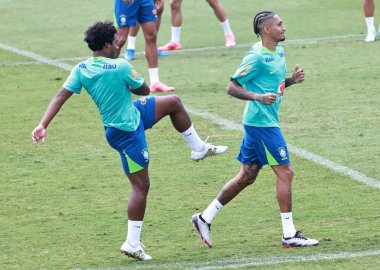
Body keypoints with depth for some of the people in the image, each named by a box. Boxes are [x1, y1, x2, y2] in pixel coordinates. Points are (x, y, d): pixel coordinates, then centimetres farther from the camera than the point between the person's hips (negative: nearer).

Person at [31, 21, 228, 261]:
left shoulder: (81, 70, -7)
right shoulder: (121, 67, -25)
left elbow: (60, 96, -13)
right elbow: (144, 90, -10)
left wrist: (43, 125, -15)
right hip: (127, 132, -8)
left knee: (174, 102, 17)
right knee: (140, 185, 1)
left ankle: (199, 148, 33)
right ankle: (132, 243, 3)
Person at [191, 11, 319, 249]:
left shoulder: (278, 52, 12)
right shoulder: (257, 57, -16)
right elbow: (232, 87, -16)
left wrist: (292, 79, 6)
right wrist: (259, 97, -28)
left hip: (265, 122, 10)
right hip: (261, 121, -10)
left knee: (247, 177, 13)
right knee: (285, 172, -7)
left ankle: (205, 218, 20)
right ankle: (289, 235, -2)